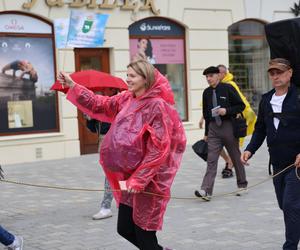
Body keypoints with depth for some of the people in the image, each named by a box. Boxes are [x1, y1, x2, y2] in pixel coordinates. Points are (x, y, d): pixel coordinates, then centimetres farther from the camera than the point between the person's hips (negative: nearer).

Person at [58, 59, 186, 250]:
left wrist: (139, 179, -22)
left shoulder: (157, 105, -16)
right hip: (130, 177, 8)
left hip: (148, 179, -8)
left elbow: (159, 149, -20)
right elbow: (100, 105, 14)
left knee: (144, 234, 1)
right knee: (125, 229, 14)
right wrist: (73, 86, 6)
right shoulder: (126, 99, 6)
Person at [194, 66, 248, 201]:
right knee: (211, 159, -6)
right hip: (213, 128, 3)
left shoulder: (228, 88, -4)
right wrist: (206, 133, 14)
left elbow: (241, 105, -3)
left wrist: (227, 110, -18)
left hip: (228, 126, -3)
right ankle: (206, 191, -14)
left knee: (236, 157, 10)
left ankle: (242, 185, 27)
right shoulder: (206, 92, 9)